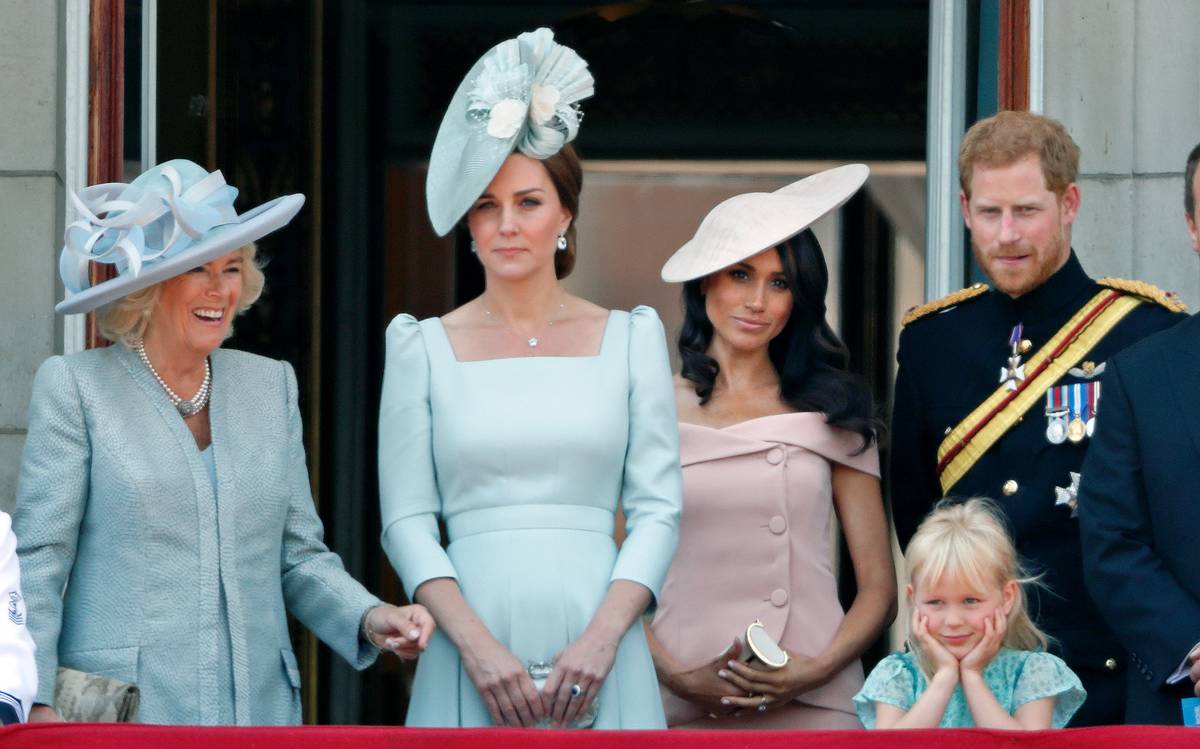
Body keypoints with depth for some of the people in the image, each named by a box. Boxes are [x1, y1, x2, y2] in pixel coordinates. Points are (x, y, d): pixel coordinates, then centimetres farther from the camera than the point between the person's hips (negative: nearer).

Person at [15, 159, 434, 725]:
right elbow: (38, 558, -4)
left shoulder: (271, 386, 14)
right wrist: (35, 705, -14)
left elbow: (299, 556, 14)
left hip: (259, 706, 4)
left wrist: (370, 619, -5)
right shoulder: (75, 386, 1)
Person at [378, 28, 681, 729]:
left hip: (598, 657, 0)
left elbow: (658, 507, 3)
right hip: (473, 658, 0)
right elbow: (407, 519, 1)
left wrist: (603, 637, -11)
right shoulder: (424, 348, 6)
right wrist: (477, 645, -12)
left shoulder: (631, 338, 7)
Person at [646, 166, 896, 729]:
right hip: (684, 711, -1)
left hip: (815, 704, 1)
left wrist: (819, 669, -10)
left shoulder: (833, 412, 7)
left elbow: (879, 588, 6)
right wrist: (674, 676, -13)